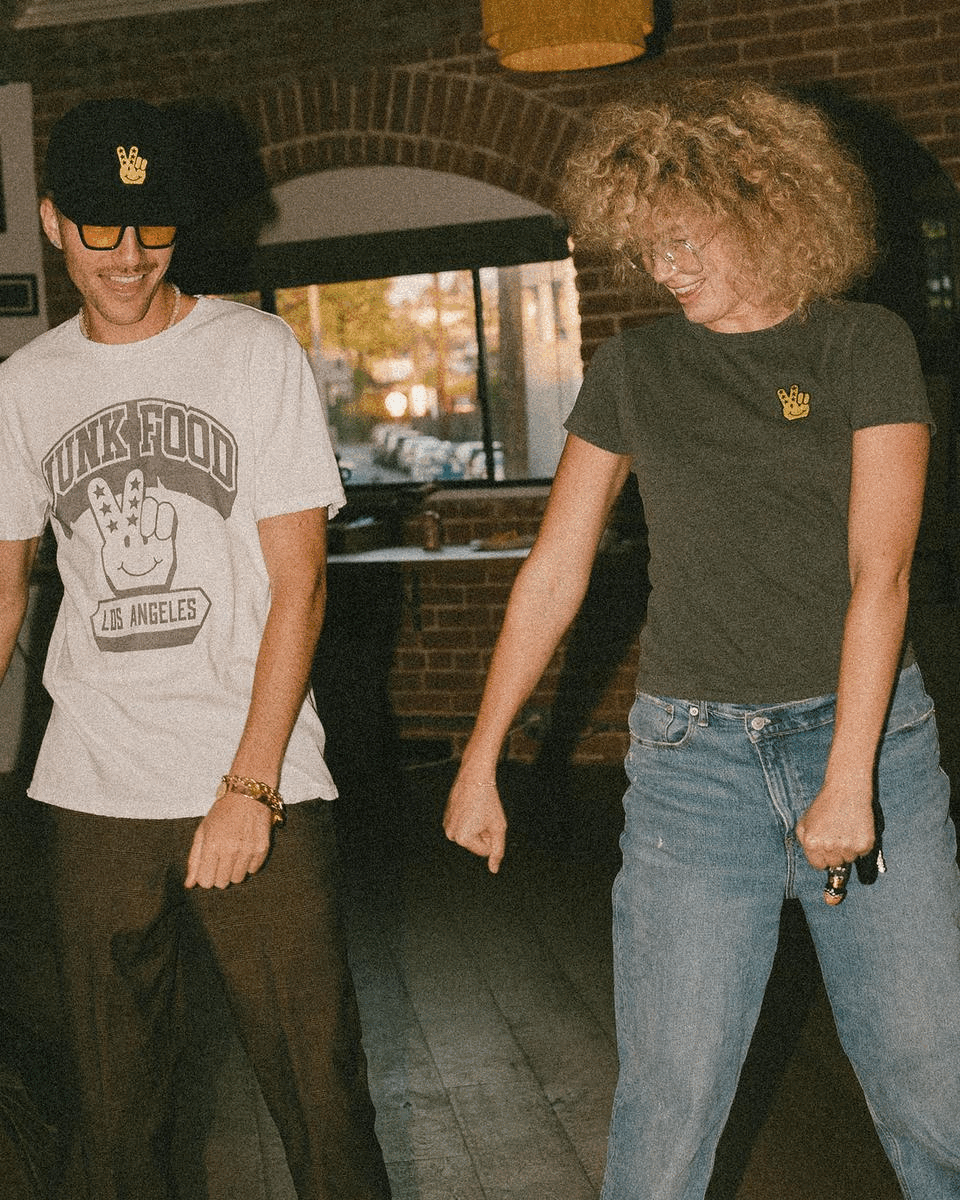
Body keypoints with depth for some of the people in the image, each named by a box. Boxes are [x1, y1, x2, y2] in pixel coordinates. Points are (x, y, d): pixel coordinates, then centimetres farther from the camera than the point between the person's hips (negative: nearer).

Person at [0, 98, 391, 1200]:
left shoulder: (254, 351, -1)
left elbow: (297, 583, -5)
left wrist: (248, 786, -13)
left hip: (259, 787, -3)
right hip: (89, 791, 3)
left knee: (320, 1093, -1)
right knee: (116, 1100, 11)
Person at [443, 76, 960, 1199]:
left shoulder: (865, 346, 2)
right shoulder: (633, 368, 8)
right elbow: (553, 573, 10)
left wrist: (850, 772, -15)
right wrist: (479, 761, 10)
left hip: (867, 730, -1)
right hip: (694, 751, 1)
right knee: (668, 1098, 1)